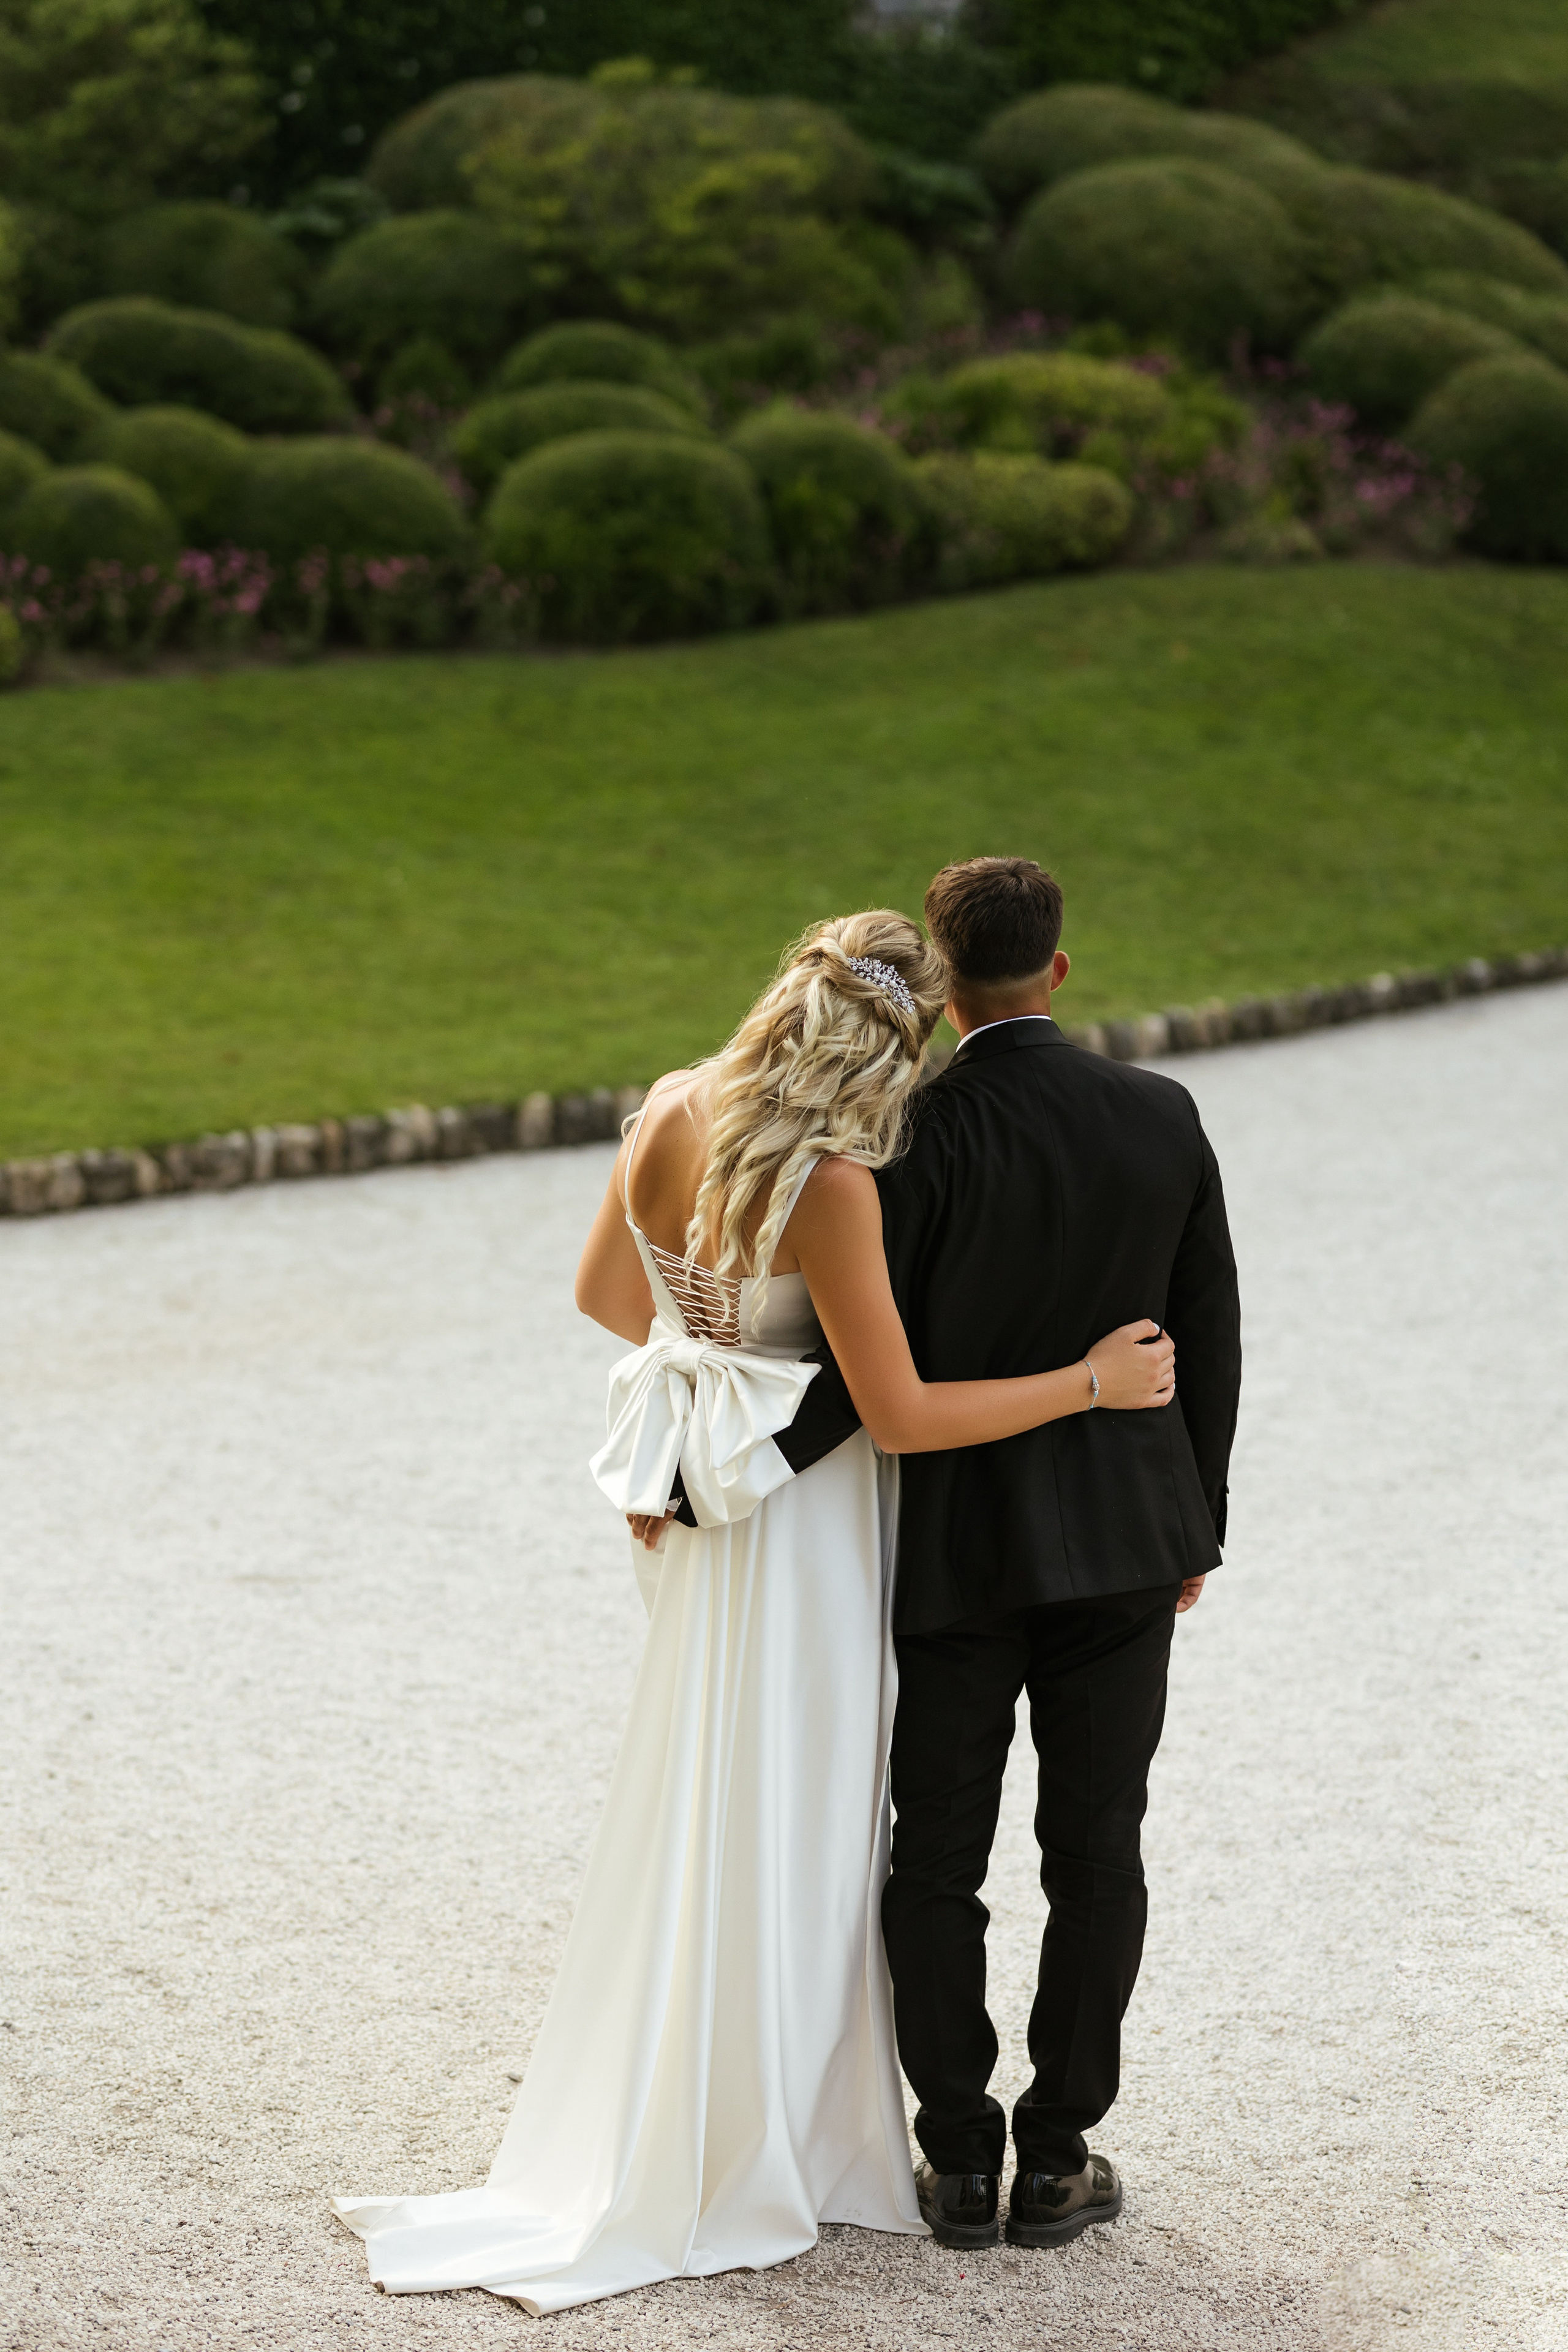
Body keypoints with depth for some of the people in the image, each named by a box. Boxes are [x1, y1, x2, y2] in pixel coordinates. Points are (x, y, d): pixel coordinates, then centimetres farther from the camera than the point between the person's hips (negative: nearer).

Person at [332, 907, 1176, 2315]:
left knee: (704, 1805, 21)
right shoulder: (830, 1184, -26)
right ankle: (744, 2159, 17)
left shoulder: (673, 1113, -3)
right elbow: (901, 1414, -21)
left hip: (709, 1497, 8)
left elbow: (607, 1292, 12)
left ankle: (648, 2115, 33)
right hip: (803, 1511, -7)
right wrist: (1092, 1382, -15)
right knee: (777, 1823, 5)